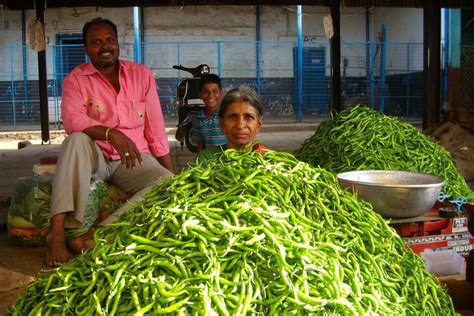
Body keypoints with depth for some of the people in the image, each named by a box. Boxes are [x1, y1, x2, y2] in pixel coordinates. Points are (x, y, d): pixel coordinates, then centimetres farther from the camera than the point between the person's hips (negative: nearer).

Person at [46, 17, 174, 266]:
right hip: (95, 159, -1)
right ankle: (59, 230, -41)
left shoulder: (141, 75, 5)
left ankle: (94, 236, -37)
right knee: (77, 139, -34)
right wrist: (111, 133, -37)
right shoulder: (76, 79, -1)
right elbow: (71, 119, -20)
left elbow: (156, 129, 5)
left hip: (133, 159, 2)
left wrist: (173, 173, 3)